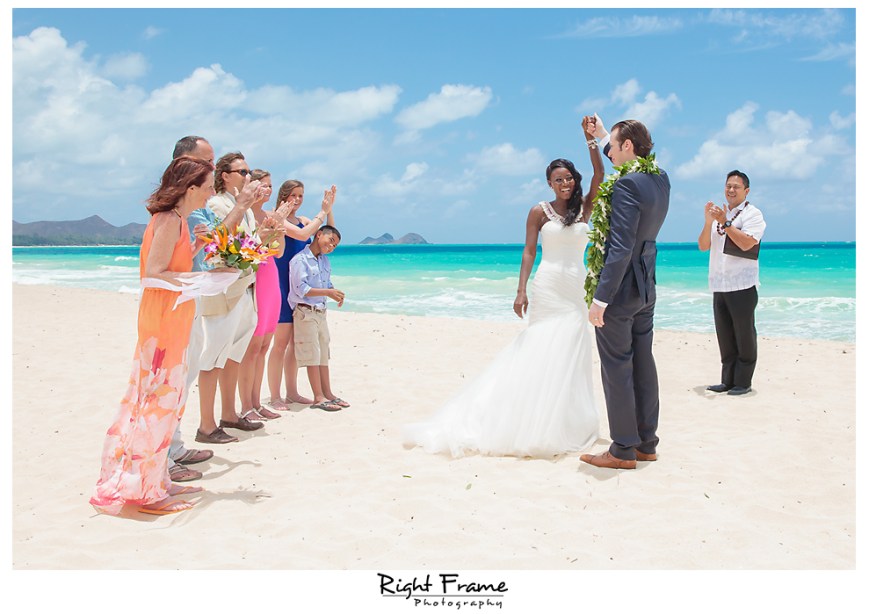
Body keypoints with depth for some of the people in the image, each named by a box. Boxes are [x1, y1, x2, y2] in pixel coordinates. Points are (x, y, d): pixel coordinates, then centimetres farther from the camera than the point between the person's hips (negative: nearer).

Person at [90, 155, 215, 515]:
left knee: (165, 401, 13)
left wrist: (197, 247, 11)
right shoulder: (170, 221, -15)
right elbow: (155, 274, -21)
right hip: (163, 320, -10)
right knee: (158, 402, -5)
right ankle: (143, 491, 3)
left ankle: (156, 481, 22)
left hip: (172, 322, 10)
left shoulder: (176, 221, 14)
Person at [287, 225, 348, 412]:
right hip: (305, 312, -8)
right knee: (313, 355, -6)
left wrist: (335, 294, -3)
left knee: (323, 355, 12)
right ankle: (318, 398, -2)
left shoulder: (325, 260, 14)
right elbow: (301, 289, -18)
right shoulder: (300, 259, -12)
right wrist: (327, 292, -22)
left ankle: (327, 393, 19)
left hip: (321, 312, 8)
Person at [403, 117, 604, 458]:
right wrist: (521, 291, -11)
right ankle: (534, 423, 3)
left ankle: (565, 424, 14)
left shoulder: (584, 208, 8)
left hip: (577, 289, 4)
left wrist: (590, 139, -10)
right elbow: (529, 252, -3)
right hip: (547, 288, -4)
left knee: (569, 356, 5)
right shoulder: (540, 212, 0)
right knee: (540, 351, -4)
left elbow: (599, 174, -3)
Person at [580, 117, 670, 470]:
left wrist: (600, 299, -22)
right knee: (642, 363, 13)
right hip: (645, 289, 9)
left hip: (620, 289, -9)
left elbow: (620, 249, -25)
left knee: (617, 368, -1)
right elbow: (634, 164, 33)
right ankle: (646, 443, 22)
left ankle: (623, 451, 6)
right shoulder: (660, 179, 7)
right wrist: (603, 136, 37)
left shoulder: (627, 185, -20)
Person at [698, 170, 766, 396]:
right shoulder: (719, 214, 18)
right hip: (719, 285, 7)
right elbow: (703, 246, 10)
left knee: (744, 336, 0)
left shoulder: (753, 214, -3)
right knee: (725, 336, 10)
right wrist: (708, 222, -4)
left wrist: (725, 223, -18)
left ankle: (743, 383, 7)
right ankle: (728, 380, 17)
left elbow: (746, 243, -18)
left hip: (742, 286, -6)